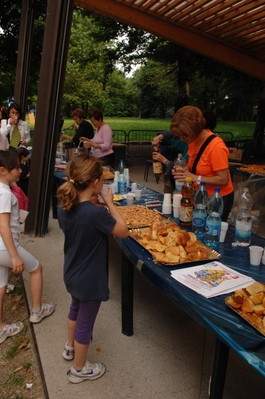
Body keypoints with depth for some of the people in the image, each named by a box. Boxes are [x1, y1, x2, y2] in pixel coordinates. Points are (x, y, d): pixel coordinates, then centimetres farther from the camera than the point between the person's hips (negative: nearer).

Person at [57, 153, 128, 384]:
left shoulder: (64, 208, -9)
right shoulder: (96, 213, -32)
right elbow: (123, 232, -18)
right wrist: (109, 202, -14)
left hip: (71, 274, 8)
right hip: (90, 279, -7)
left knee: (76, 309, 32)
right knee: (85, 322, 14)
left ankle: (70, 347, 56)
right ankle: (79, 369, 36)